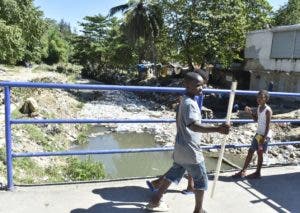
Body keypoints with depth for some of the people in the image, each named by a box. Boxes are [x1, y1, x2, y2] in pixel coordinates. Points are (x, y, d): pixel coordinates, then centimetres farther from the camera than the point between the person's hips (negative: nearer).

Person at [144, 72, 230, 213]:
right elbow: (193, 125, -39)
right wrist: (217, 129, -50)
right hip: (190, 151, -9)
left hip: (181, 148, 9)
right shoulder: (190, 103, -23)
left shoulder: (185, 100, 9)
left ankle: (155, 201, 30)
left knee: (173, 174, 20)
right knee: (202, 181, 9)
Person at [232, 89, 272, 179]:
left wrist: (264, 138, -21)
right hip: (258, 133, 8)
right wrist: (250, 112, 2)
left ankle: (258, 173, 19)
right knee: (250, 152, 9)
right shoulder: (259, 107, 7)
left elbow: (268, 126, -18)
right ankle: (243, 172, 16)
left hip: (265, 135, -8)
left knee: (260, 153, 3)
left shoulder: (268, 110, -17)